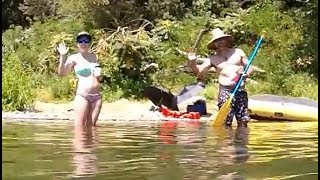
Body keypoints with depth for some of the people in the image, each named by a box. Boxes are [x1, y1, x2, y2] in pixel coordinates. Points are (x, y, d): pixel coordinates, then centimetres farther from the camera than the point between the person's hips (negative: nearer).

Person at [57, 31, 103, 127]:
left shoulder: (94, 56, 16)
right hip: (82, 95, -5)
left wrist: (99, 76, 7)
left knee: (90, 126, 6)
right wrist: (63, 56, -21)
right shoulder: (74, 58, 2)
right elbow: (62, 72, -12)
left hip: (97, 96, 5)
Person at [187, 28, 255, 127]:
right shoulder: (212, 59, 9)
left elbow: (249, 67, 14)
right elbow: (198, 71, 1)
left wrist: (246, 73, -8)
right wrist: (192, 62, -19)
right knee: (226, 123, -6)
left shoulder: (238, 52, 10)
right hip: (225, 91, -1)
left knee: (243, 122, 1)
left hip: (240, 90, 1)